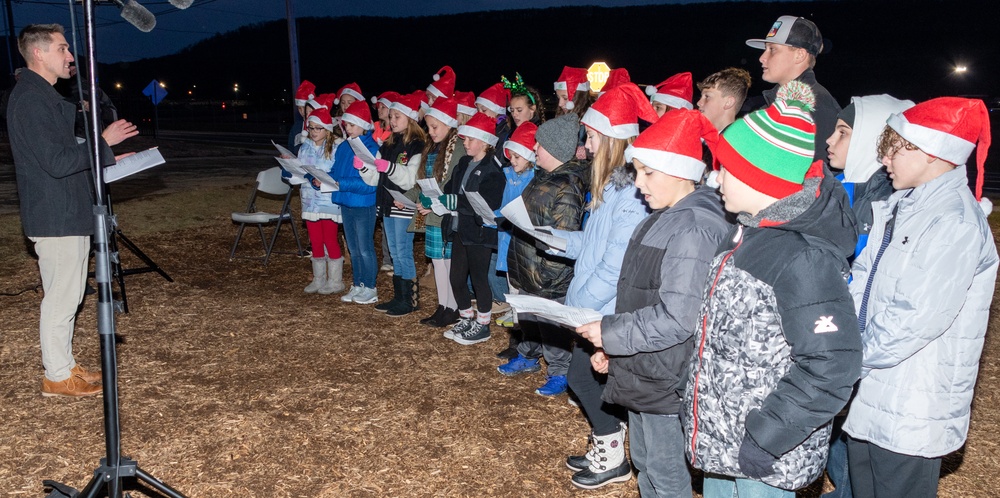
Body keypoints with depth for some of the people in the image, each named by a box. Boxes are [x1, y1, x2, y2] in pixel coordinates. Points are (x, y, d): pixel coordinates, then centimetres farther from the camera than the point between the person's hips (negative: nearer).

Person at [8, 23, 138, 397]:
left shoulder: (45, 97, 17)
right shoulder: (30, 99, -17)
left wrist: (110, 159, 14)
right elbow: (57, 162, -22)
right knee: (61, 298, -3)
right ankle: (57, 378, 8)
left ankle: (64, 366, 27)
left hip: (68, 213, 10)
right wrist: (103, 141, -14)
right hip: (56, 218, -10)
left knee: (66, 296, 16)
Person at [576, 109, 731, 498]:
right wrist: (612, 346, 10)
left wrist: (611, 333, -19)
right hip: (641, 370, 9)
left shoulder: (696, 230, -22)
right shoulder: (662, 219, 10)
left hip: (667, 376, -9)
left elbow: (676, 318, -27)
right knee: (644, 462, 22)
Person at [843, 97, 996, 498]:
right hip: (869, 395, 8)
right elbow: (860, 281, 8)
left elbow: (913, 320, -25)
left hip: (910, 414, -8)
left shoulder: (956, 224, -20)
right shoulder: (901, 207, 7)